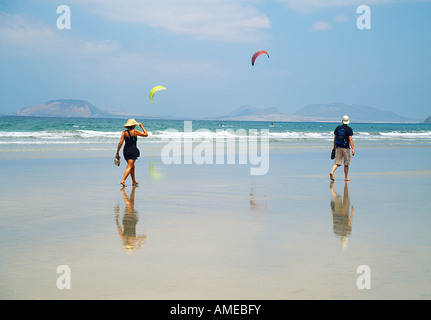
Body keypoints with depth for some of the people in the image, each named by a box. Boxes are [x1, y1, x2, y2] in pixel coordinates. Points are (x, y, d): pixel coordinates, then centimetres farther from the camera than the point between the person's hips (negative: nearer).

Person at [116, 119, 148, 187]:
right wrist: (142, 127, 15)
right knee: (129, 167, -7)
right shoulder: (135, 132, -6)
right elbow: (146, 134, 5)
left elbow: (120, 142, -3)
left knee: (132, 166, 18)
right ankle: (123, 180, -21)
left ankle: (134, 182, 27)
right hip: (133, 150, -5)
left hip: (126, 150, 5)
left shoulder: (124, 132, 2)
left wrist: (117, 152, 0)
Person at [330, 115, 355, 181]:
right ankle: (346, 178, 13)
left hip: (338, 147, 3)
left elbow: (335, 138, 12)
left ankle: (332, 172, -23)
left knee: (337, 162, 2)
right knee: (346, 164, 8)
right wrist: (353, 149, -11)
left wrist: (334, 147, 22)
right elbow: (350, 139, -11)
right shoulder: (349, 129, -6)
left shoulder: (337, 128, 7)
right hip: (345, 148, -3)